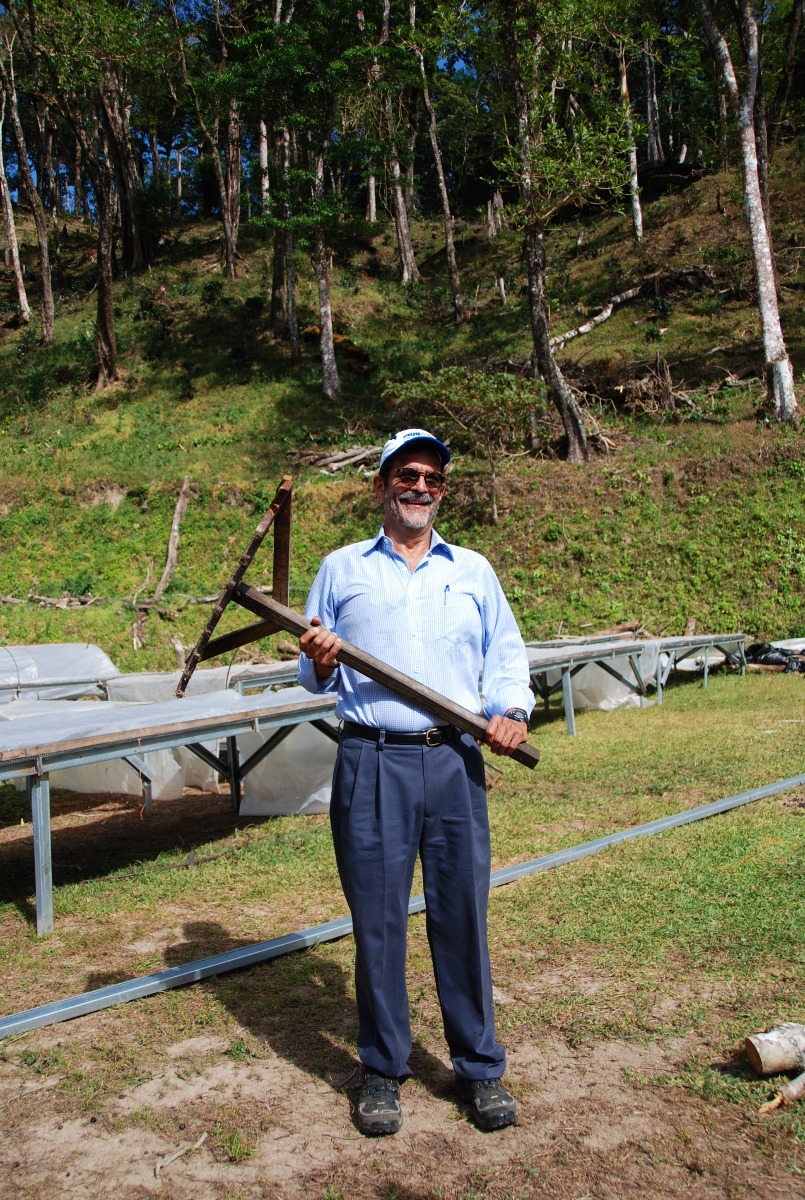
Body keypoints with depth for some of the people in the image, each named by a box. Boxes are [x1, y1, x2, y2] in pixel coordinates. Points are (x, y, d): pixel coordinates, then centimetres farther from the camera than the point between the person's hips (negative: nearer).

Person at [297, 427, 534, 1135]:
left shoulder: (474, 571, 16)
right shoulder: (341, 570, 11)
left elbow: (507, 652, 16)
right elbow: (313, 675, 13)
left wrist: (512, 709, -2)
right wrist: (318, 664, -10)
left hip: (456, 763, 2)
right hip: (372, 765, -1)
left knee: (463, 915, 6)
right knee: (377, 920, 4)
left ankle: (479, 1067, 22)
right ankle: (382, 1071, 22)